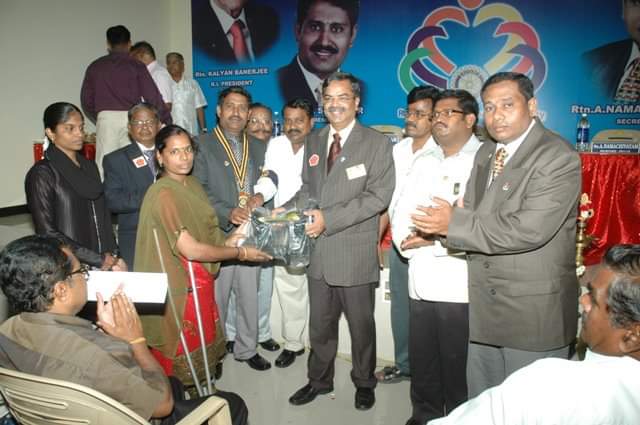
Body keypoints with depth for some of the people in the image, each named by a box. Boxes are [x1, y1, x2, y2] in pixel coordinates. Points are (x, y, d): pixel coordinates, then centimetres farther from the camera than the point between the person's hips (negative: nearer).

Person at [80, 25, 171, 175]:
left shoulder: (95, 67, 12)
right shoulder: (136, 66, 3)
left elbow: (86, 100, 15)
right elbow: (152, 97, 0)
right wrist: (167, 121, 8)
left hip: (105, 118, 2)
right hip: (130, 117, -2)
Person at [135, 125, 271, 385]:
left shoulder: (192, 184, 4)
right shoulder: (163, 194, -21)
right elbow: (190, 249, -24)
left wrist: (226, 242, -2)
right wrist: (240, 253, -15)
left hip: (200, 284, 8)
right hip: (178, 290, -8)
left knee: (200, 350, 23)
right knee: (178, 359, 10)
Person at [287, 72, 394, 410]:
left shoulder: (377, 143, -5)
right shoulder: (313, 142, 13)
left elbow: (379, 195, -15)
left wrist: (328, 218, -20)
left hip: (355, 253, -4)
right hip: (318, 252, 5)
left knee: (361, 325, 13)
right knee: (320, 325, 17)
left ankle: (364, 384, 35)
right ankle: (319, 380, 38)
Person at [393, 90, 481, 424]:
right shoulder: (424, 160, 17)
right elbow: (402, 209, 13)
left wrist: (437, 238, -17)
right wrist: (403, 237, -5)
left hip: (460, 286, -6)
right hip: (420, 282, 6)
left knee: (458, 369, 7)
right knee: (421, 363, 17)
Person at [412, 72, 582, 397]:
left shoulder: (559, 158, -15)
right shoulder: (485, 153, 11)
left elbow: (529, 229, -26)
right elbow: (470, 214, 8)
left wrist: (454, 224, -18)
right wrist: (436, 229, -14)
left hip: (534, 310, -7)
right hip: (484, 306, 7)